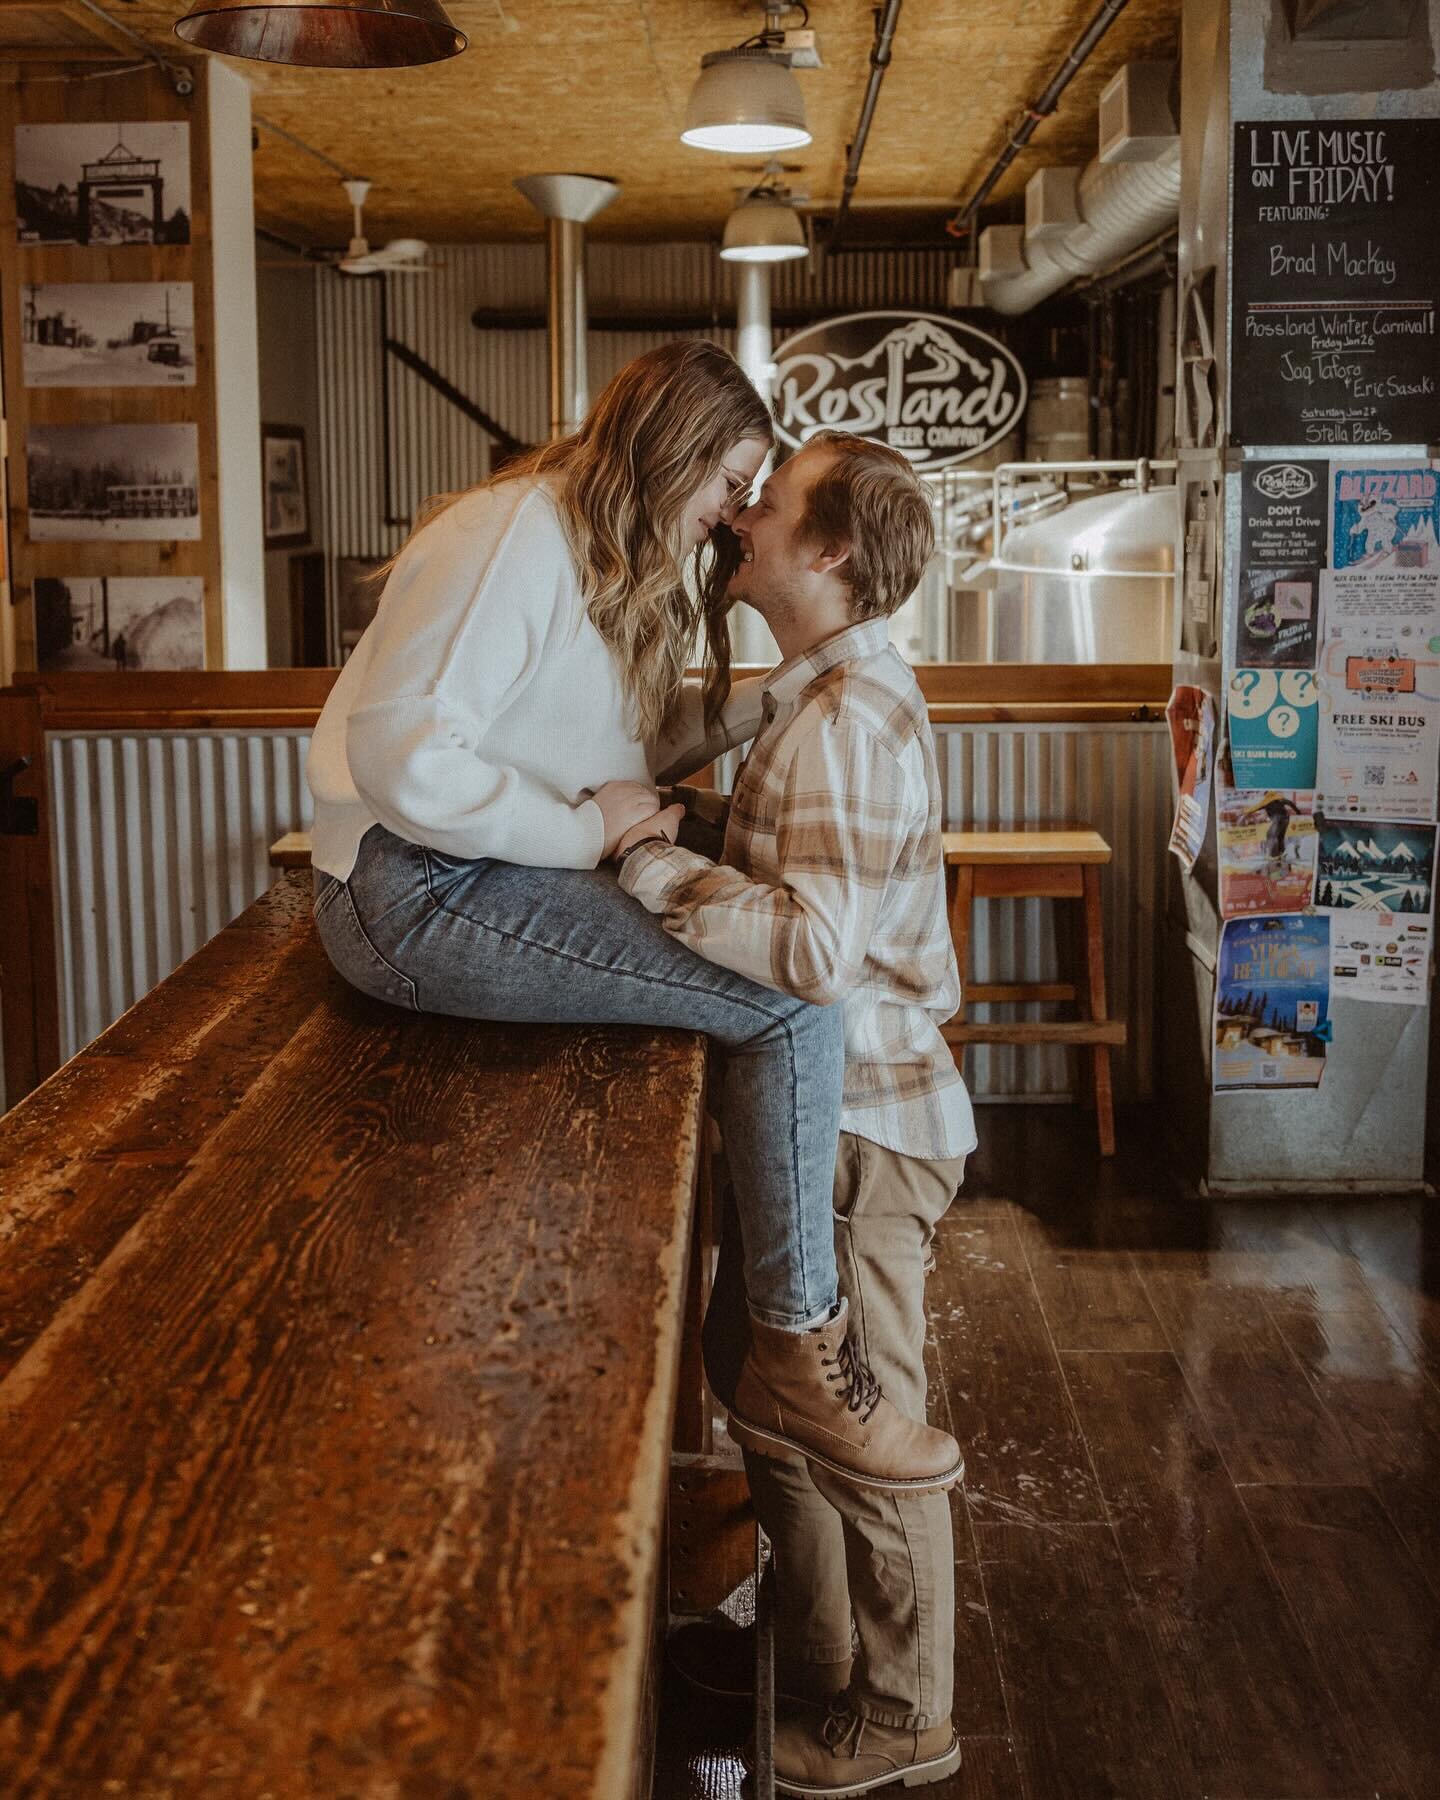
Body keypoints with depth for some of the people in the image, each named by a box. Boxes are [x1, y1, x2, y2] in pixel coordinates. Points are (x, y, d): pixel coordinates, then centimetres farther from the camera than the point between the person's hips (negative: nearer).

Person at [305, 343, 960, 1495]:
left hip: (496, 873, 11)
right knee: (795, 1001, -18)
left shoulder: (619, 561, 19)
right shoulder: (518, 538, -15)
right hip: (416, 897, -11)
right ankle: (800, 1364, -8)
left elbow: (634, 742, 17)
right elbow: (404, 762, -25)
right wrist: (584, 830, -17)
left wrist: (771, 697, 6)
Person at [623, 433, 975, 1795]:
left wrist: (646, 860, -26)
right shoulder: (826, 694, 11)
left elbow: (817, 944, -31)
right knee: (754, 1373, 22)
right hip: (819, 1111, 10)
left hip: (861, 1125, -10)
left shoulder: (847, 720, -23)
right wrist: (677, 831, 4)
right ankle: (811, 1649, 40)